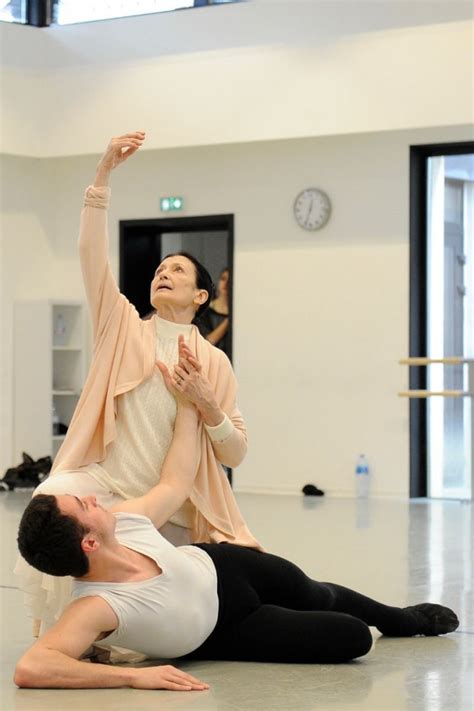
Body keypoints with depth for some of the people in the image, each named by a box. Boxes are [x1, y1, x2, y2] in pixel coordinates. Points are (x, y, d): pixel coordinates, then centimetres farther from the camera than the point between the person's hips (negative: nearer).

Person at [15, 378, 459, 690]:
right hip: (221, 634, -5)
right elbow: (30, 668, -59)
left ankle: (406, 620, 60)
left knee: (318, 596, 28)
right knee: (353, 638, -2)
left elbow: (175, 485, -5)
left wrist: (188, 406, 0)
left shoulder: (124, 521, -26)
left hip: (217, 566, 5)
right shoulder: (94, 608, -44)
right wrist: (134, 676, -63)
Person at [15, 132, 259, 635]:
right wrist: (104, 173, -11)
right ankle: (61, 623, -15)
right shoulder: (123, 328, 10)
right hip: (106, 487, -2)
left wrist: (208, 406, -11)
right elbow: (91, 253, -4)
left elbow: (235, 453, 8)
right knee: (53, 497, -35)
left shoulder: (214, 362, 10)